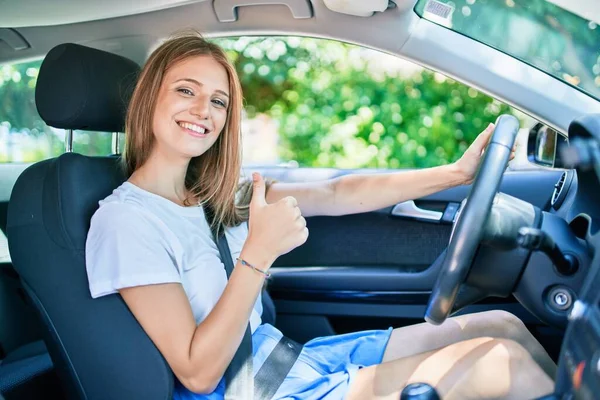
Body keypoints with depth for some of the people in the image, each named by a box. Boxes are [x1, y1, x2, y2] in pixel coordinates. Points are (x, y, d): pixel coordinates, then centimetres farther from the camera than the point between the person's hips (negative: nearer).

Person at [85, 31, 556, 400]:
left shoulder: (213, 195, 6)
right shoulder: (125, 218, -16)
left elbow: (337, 194, 3)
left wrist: (456, 172, 0)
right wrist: (258, 254, -27)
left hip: (289, 357, 8)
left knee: (501, 325, 5)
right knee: (499, 361, -13)